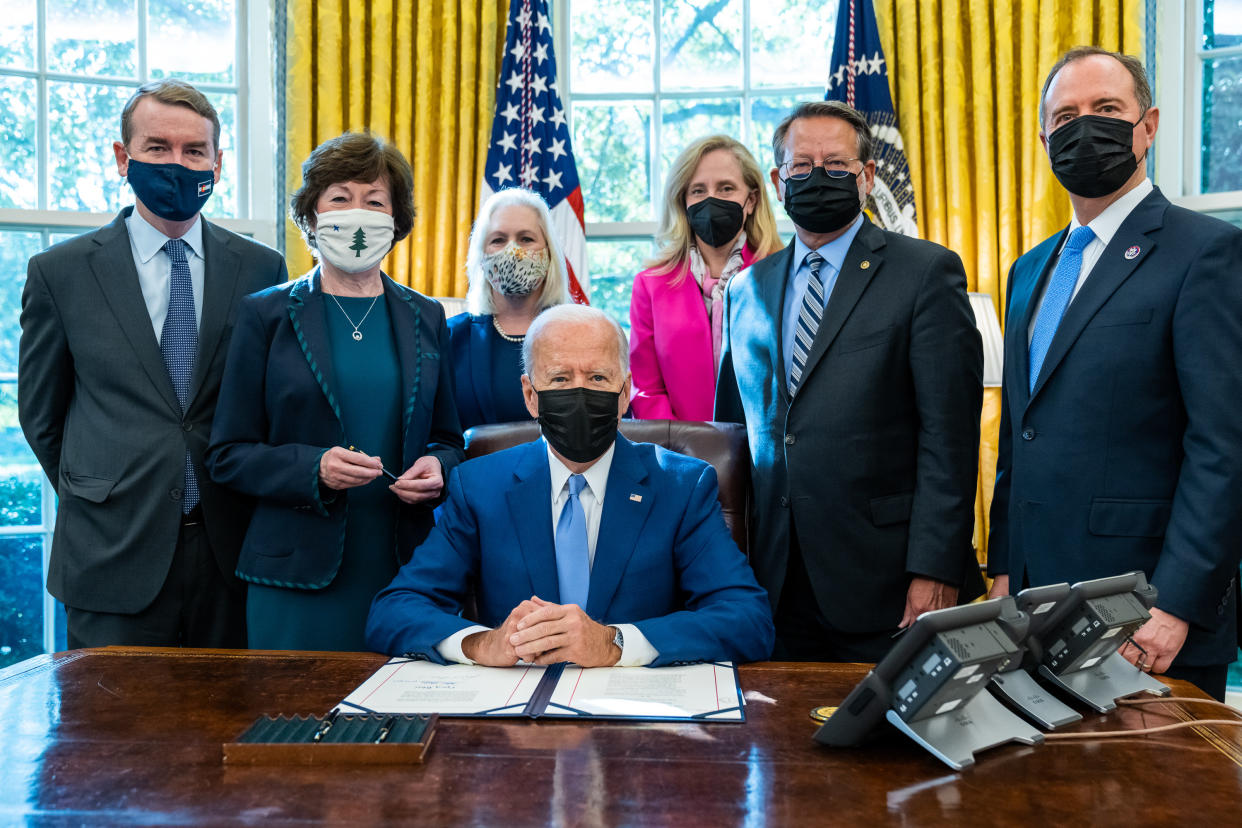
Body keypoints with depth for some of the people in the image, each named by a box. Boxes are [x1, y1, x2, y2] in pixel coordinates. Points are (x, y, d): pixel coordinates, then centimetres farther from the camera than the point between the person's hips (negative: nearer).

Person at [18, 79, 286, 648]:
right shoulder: (59, 272, 1)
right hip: (115, 557, -1)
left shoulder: (262, 269, 3)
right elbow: (41, 413, 8)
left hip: (233, 552, 1)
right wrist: (102, 500, 9)